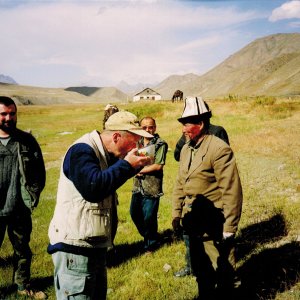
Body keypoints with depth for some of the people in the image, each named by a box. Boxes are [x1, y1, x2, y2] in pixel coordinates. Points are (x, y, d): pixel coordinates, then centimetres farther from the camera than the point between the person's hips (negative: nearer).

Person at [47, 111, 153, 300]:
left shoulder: (104, 153, 11)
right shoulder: (82, 151, -19)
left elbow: (114, 176, 24)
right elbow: (93, 188, -33)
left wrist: (136, 164, 5)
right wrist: (126, 165, -24)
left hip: (95, 245, 10)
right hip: (74, 247, -10)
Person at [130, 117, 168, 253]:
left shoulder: (160, 144, -9)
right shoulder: (138, 143, 11)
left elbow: (158, 166, -16)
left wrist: (140, 170, -11)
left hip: (152, 188, -7)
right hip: (138, 186, 7)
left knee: (149, 217, 0)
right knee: (134, 213, 15)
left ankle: (150, 244, 23)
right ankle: (147, 236, 39)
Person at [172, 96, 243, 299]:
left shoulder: (219, 148, -17)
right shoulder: (186, 149, 7)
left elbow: (231, 191, -19)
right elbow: (180, 184, 14)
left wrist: (229, 227, -17)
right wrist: (176, 214, 12)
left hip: (215, 226, -7)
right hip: (193, 222, 7)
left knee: (223, 272, 10)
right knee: (200, 270, 22)